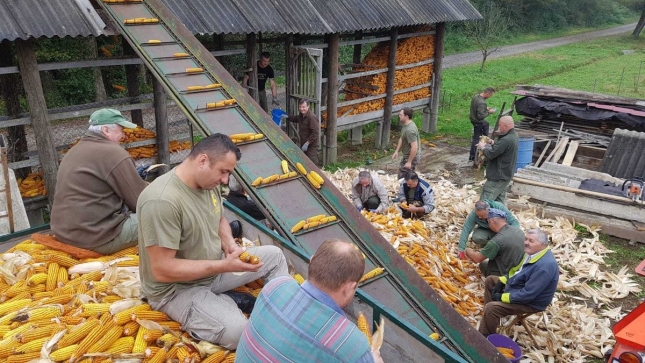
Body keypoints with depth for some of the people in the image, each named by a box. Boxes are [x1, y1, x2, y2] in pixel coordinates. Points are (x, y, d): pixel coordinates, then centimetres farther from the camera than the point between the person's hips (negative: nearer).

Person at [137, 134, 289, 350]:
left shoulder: (209, 182, -6)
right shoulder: (162, 201, -32)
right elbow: (163, 270, -31)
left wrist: (230, 244, -9)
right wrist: (223, 266, -28)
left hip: (214, 268, 8)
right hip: (176, 288, -8)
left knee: (274, 255, 8)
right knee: (238, 332, -26)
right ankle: (221, 302, 4)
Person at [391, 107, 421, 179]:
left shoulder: (410, 130, -31)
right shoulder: (405, 125, 2)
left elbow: (414, 147, -32)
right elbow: (401, 138, 17)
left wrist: (409, 162, -27)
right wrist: (397, 151, 12)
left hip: (412, 156, -10)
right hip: (407, 155, 10)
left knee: (402, 177, -3)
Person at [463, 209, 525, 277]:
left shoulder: (496, 241, -27)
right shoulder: (519, 231, -6)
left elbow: (477, 259, -15)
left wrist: (467, 251, 7)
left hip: (505, 274, -6)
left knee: (483, 263, 17)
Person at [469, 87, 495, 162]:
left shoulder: (476, 96, -1)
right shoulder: (482, 103, -30)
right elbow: (481, 116, -30)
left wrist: (485, 108, 8)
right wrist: (489, 112, -16)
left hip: (473, 119, 9)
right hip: (478, 122, -9)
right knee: (476, 138, 3)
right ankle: (472, 157, 13)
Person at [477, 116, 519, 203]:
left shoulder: (506, 140, -28)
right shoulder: (514, 136, 5)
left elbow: (490, 155, -23)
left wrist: (484, 146, -4)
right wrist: (493, 143, 1)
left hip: (497, 177, -10)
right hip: (507, 175, 10)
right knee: (499, 200, 19)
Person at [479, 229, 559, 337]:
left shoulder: (544, 266, -34)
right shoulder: (533, 252, -4)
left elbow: (527, 295, -32)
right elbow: (517, 270, 15)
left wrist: (502, 297, -23)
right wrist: (502, 281, 2)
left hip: (530, 301, -10)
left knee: (491, 308, -23)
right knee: (490, 281, 18)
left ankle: (485, 336, -1)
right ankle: (491, 317, 19)